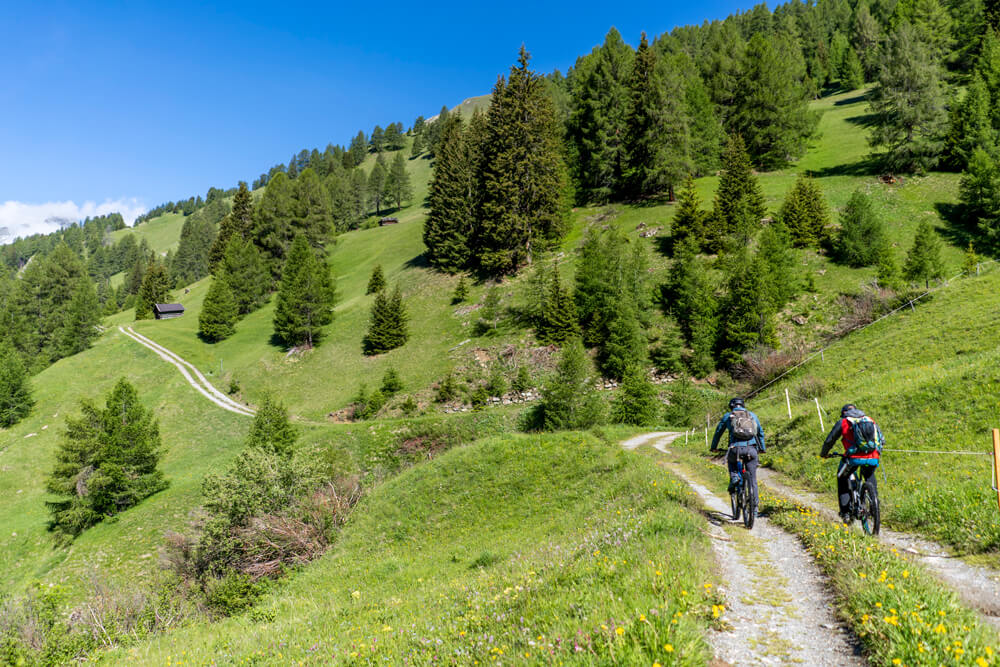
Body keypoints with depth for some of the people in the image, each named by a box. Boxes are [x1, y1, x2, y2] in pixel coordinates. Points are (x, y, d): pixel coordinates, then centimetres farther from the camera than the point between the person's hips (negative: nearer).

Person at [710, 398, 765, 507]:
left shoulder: (728, 416, 17)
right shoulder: (752, 415, 23)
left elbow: (718, 432, 24)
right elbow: (760, 433, 32)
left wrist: (714, 447, 38)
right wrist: (762, 448, 44)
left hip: (736, 448, -1)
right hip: (752, 449, 1)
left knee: (731, 461, 33)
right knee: (752, 479, 11)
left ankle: (734, 477, 6)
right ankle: (754, 506, 8)